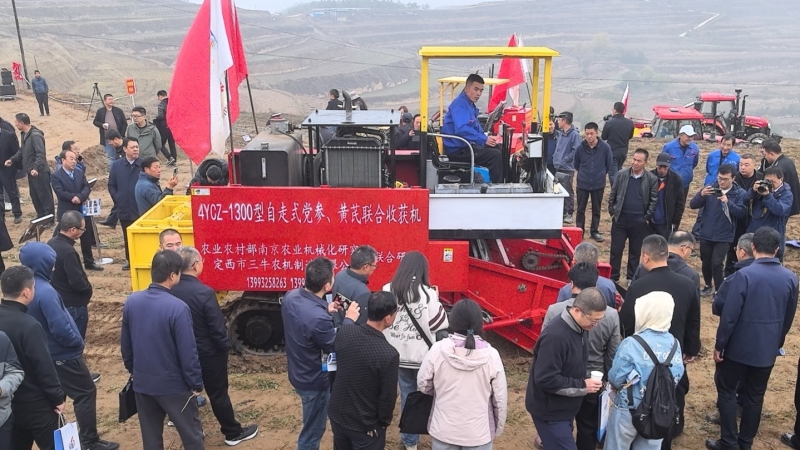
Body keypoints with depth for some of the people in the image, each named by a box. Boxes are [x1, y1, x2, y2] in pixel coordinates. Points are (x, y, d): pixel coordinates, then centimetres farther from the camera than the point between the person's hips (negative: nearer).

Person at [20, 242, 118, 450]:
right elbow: (60, 329, -28)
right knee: (86, 393, 3)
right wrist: (78, 342, -10)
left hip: (46, 354, 9)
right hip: (63, 354, -9)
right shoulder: (45, 292, -28)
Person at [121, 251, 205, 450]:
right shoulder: (177, 308, -24)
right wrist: (196, 384, -7)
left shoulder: (131, 302, -5)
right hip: (172, 383, -6)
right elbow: (188, 353, -20)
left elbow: (126, 344, 7)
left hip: (142, 382, 6)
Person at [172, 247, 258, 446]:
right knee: (218, 393, 8)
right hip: (208, 352, -5)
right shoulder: (204, 292, -27)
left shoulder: (171, 290, -9)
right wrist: (225, 347, -4)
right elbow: (216, 326, -21)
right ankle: (233, 433, 22)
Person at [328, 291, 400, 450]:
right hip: (366, 426, -5)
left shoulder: (344, 332, -15)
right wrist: (384, 421, 0)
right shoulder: (389, 354, -30)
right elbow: (388, 396, -18)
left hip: (337, 414, 5)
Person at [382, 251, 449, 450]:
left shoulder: (387, 290, -7)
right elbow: (440, 324, -12)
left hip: (398, 354, 3)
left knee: (407, 395, 17)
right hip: (423, 355, -3)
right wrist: (436, 300, -2)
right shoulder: (427, 294, -16)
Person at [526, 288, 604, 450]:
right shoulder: (555, 336, -31)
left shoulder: (577, 327, -2)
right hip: (549, 410, -9)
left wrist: (584, 379, 0)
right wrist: (582, 386, -23)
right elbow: (546, 380, -30)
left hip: (563, 407, 9)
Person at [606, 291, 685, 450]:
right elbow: (677, 377, 3)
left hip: (628, 412, -4)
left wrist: (621, 387, 7)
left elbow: (615, 379, -15)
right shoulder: (674, 344, -7)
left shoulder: (632, 344, -22)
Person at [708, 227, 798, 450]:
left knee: (727, 391, 10)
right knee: (754, 396, 17)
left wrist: (719, 345, -7)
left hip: (739, 346, -5)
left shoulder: (745, 274, -19)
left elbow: (729, 315, -18)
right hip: (768, 349, 5)